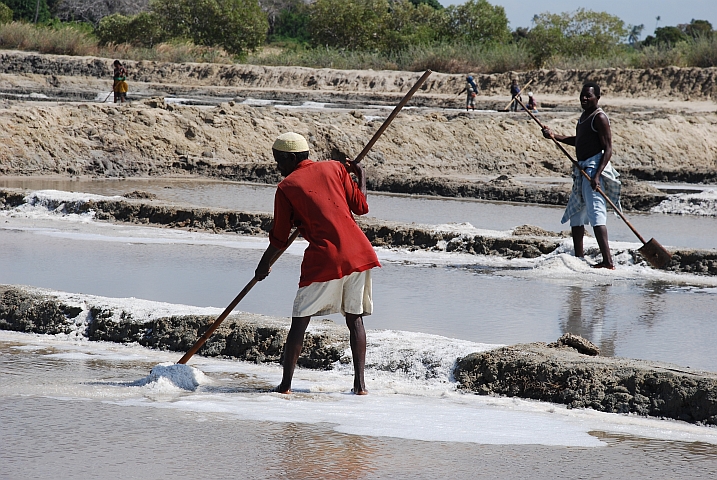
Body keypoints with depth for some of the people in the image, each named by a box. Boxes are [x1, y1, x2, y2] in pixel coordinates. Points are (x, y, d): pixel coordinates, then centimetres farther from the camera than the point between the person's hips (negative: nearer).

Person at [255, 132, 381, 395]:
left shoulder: (287, 187, 3)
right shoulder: (334, 168, 11)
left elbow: (279, 239, 7)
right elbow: (361, 207, 10)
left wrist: (264, 265, 24)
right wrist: (361, 176, 26)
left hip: (324, 258, -4)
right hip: (358, 252, 4)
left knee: (300, 320, 5)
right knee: (355, 318, 12)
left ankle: (286, 383, 1)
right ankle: (360, 383, 6)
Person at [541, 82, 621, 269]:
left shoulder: (599, 118, -12)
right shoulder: (584, 115, 17)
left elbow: (608, 150, -17)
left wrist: (597, 175, -26)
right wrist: (554, 136, 24)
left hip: (594, 167, -11)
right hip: (582, 169, 11)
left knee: (596, 214, -19)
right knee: (575, 215, 17)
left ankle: (608, 261, -26)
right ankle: (578, 259, 28)